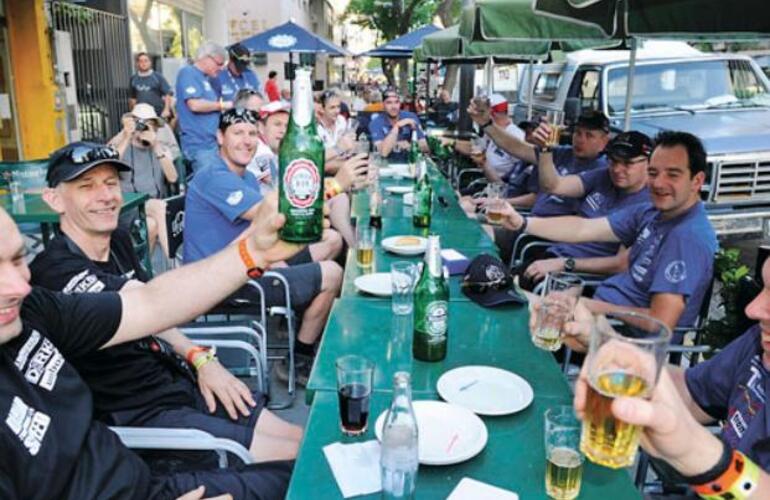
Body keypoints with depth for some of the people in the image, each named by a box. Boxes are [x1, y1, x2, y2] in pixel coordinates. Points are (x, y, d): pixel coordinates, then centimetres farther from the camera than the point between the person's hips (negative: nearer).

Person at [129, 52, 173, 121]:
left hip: (158, 113, -2)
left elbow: (168, 94, -2)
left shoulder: (158, 76, 3)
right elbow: (132, 98, 17)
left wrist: (166, 110, -12)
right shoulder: (133, 78, 11)